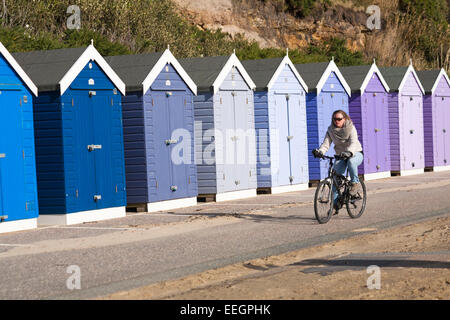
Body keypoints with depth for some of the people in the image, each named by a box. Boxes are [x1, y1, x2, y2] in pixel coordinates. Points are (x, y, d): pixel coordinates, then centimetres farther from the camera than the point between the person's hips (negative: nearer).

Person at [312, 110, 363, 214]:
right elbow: (326, 143, -13)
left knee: (351, 161, -39)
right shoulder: (331, 130, -3)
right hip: (341, 156, 4)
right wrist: (320, 151, -35)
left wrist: (349, 152, -50)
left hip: (356, 154, -4)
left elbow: (353, 143, -29)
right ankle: (336, 203, -7)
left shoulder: (351, 128, -14)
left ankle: (355, 182, -14)